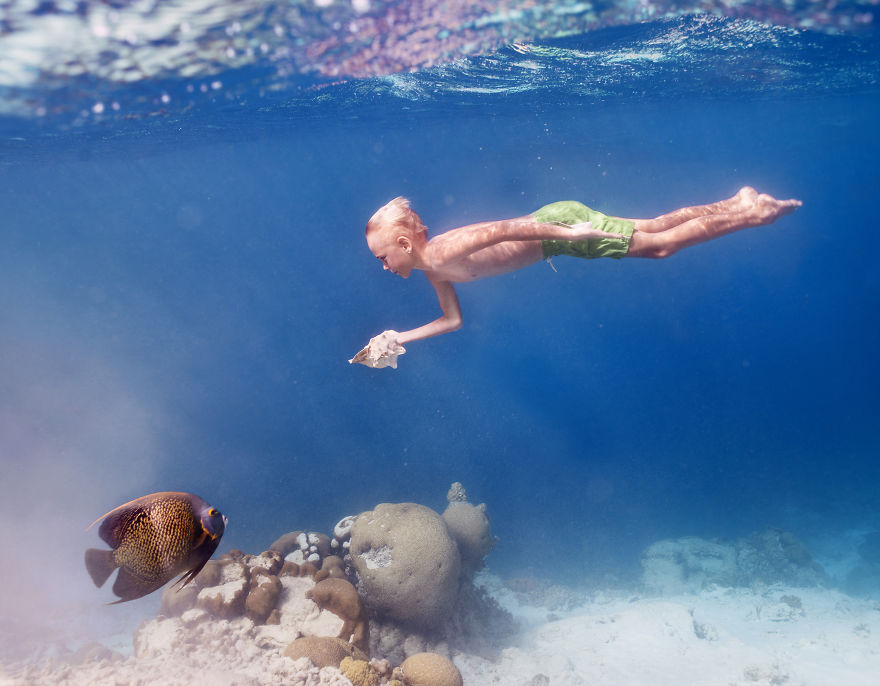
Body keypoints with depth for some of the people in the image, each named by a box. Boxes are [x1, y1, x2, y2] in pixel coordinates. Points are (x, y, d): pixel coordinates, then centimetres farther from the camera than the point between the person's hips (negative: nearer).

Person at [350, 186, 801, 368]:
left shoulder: (441, 252, -22)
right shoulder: (434, 270, 5)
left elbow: (504, 228, -30)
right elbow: (452, 319, 13)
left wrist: (567, 233, -34)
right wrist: (399, 340, 7)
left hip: (559, 224, -7)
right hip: (551, 228, 7)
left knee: (660, 244, 0)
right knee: (655, 229, 14)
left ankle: (754, 212, 11)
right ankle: (739, 203, 25)